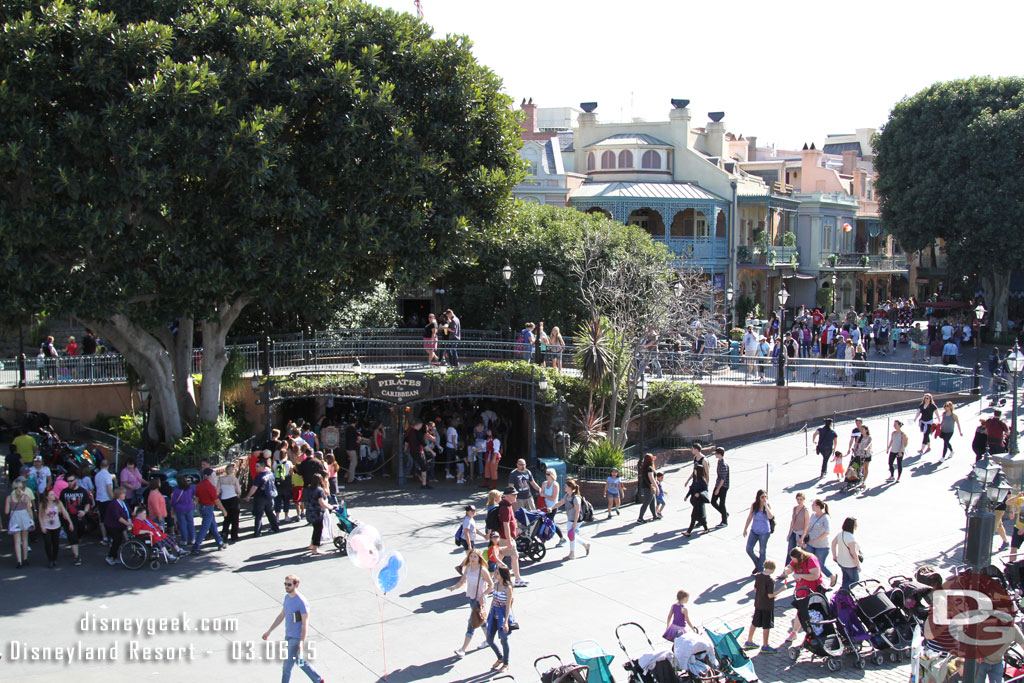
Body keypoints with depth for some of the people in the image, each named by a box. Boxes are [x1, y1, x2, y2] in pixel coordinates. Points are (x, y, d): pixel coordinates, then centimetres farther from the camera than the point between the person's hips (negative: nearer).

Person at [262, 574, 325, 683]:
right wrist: (269, 631, 14)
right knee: (300, 662, 20)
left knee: (286, 666, -2)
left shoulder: (301, 602, -21)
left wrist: (301, 642, -24)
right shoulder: (287, 597, 4)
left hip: (296, 638, -8)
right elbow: (281, 616, 14)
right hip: (288, 635, 8)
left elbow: (305, 624, -20)